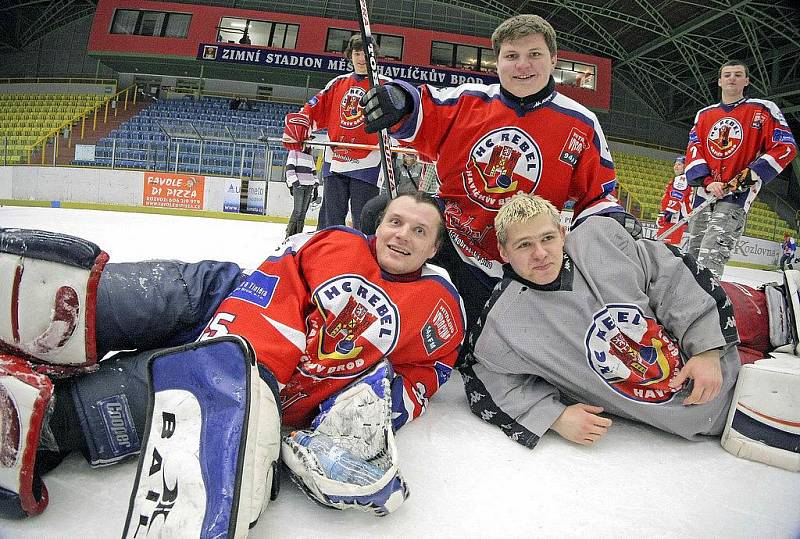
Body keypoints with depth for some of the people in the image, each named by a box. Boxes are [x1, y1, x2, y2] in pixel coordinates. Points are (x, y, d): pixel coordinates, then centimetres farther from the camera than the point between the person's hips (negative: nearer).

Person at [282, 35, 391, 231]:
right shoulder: (338, 83, 17)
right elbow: (315, 109, 15)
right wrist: (296, 128, 0)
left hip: (366, 162, -4)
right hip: (335, 162, 4)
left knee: (363, 222, -3)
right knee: (330, 218, 8)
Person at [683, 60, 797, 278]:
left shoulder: (763, 110, 7)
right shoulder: (704, 114, 19)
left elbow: (786, 148, 0)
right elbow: (693, 150, 8)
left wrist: (750, 175, -13)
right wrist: (707, 181, -9)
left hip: (736, 195, -5)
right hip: (704, 193, 5)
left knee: (710, 256, -22)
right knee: (691, 254, 5)